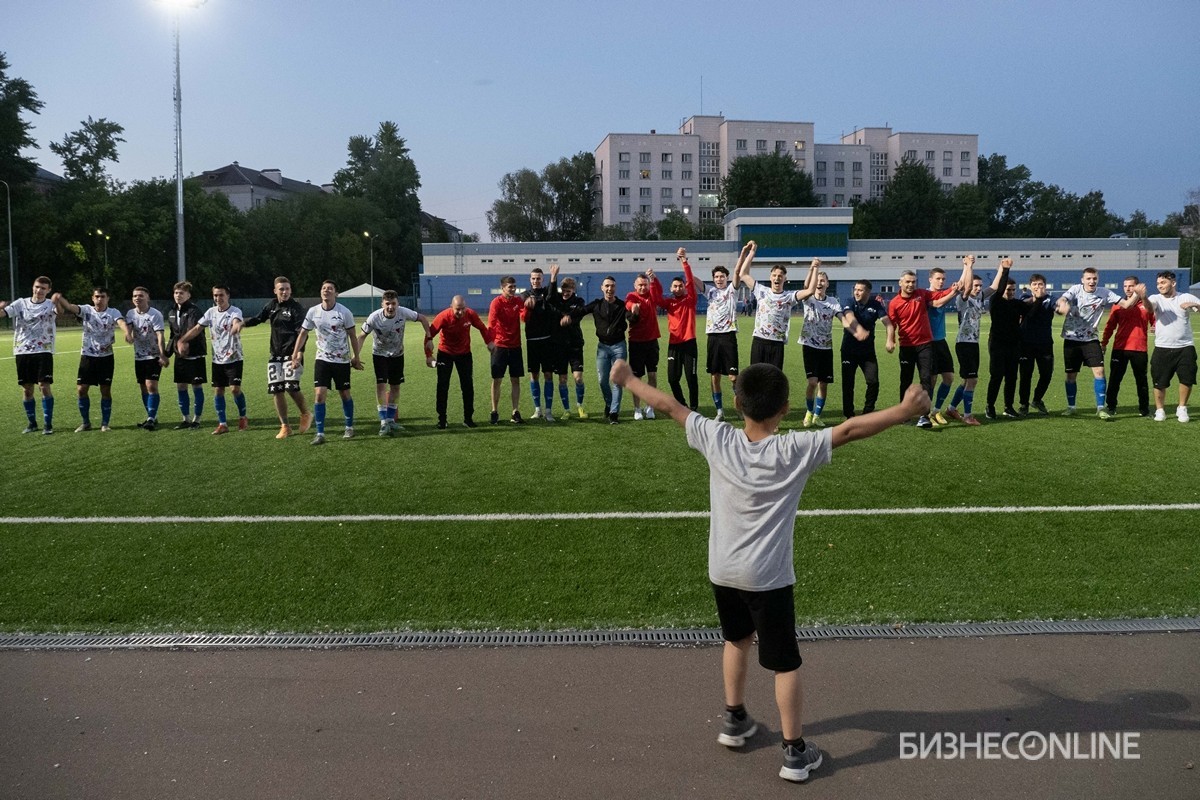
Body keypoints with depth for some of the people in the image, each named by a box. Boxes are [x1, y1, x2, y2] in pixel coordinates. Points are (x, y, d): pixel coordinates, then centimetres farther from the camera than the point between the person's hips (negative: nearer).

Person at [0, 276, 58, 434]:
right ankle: (32, 423, 19)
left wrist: (57, 301, -46)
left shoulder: (50, 305, -1)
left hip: (43, 352, -3)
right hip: (23, 352, 3)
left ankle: (48, 424, -2)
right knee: (27, 389, 7)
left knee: (44, 387, -9)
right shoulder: (21, 303, 6)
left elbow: (60, 311, -24)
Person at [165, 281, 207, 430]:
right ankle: (186, 419, 18)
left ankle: (196, 419, 10)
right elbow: (173, 335, 19)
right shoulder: (172, 312, 12)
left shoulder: (194, 310, -10)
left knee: (196, 386, 1)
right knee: (180, 387, 8)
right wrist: (167, 354, 14)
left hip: (194, 355, -7)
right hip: (180, 356, 7)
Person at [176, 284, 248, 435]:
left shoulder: (235, 311, -11)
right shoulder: (211, 311, 4)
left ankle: (243, 417, 14)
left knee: (236, 389, -10)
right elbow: (197, 328, 10)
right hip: (217, 359, 5)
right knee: (218, 391, 3)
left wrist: (236, 326, -58)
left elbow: (236, 322, -34)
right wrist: (181, 341, 2)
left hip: (233, 358, -5)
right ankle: (222, 424, 12)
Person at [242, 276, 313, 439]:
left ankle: (305, 414, 9)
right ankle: (285, 426, 16)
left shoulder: (296, 308, -8)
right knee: (276, 390, 4)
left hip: (291, 354, -6)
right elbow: (258, 319, 21)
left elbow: (301, 333, -16)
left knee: (291, 387, -19)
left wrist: (298, 355, -26)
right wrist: (242, 323, 3)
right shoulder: (272, 306, 8)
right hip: (276, 355, 6)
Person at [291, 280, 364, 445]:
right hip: (322, 359, 2)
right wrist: (295, 355, 1)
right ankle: (320, 433, -4)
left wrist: (356, 357, 1)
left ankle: (349, 427, 28)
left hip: (342, 360, -1)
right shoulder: (313, 312, -4)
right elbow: (303, 333, 5)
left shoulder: (344, 312, -11)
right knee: (319, 394, -9)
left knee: (345, 394, 8)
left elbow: (352, 336, -1)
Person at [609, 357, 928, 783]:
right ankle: (795, 752, 14)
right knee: (785, 662, 8)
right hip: (768, 576, -4)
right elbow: (849, 429, -23)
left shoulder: (717, 440, -10)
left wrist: (628, 380, 9)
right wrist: (904, 410, -20)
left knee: (737, 639, 27)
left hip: (722, 570, 4)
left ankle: (735, 720, 40)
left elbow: (669, 405, -2)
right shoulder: (795, 450, -17)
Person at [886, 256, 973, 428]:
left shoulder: (923, 294, -1)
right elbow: (892, 324, -1)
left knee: (926, 378, -10)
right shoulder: (894, 303, -4)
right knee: (906, 380, 11)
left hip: (925, 344, 0)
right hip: (906, 346, 0)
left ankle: (924, 416, -14)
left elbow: (948, 293, -1)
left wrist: (967, 268, -3)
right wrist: (890, 340, -21)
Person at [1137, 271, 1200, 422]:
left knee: (1187, 379, -2)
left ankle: (1182, 408, 17)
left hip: (1185, 347, 0)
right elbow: (1149, 306, -26)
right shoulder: (1156, 299, -2)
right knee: (1160, 382, 1)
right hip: (1162, 348, 0)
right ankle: (1160, 410, 17)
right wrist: (1143, 297, -50)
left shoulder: (1186, 297, 2)